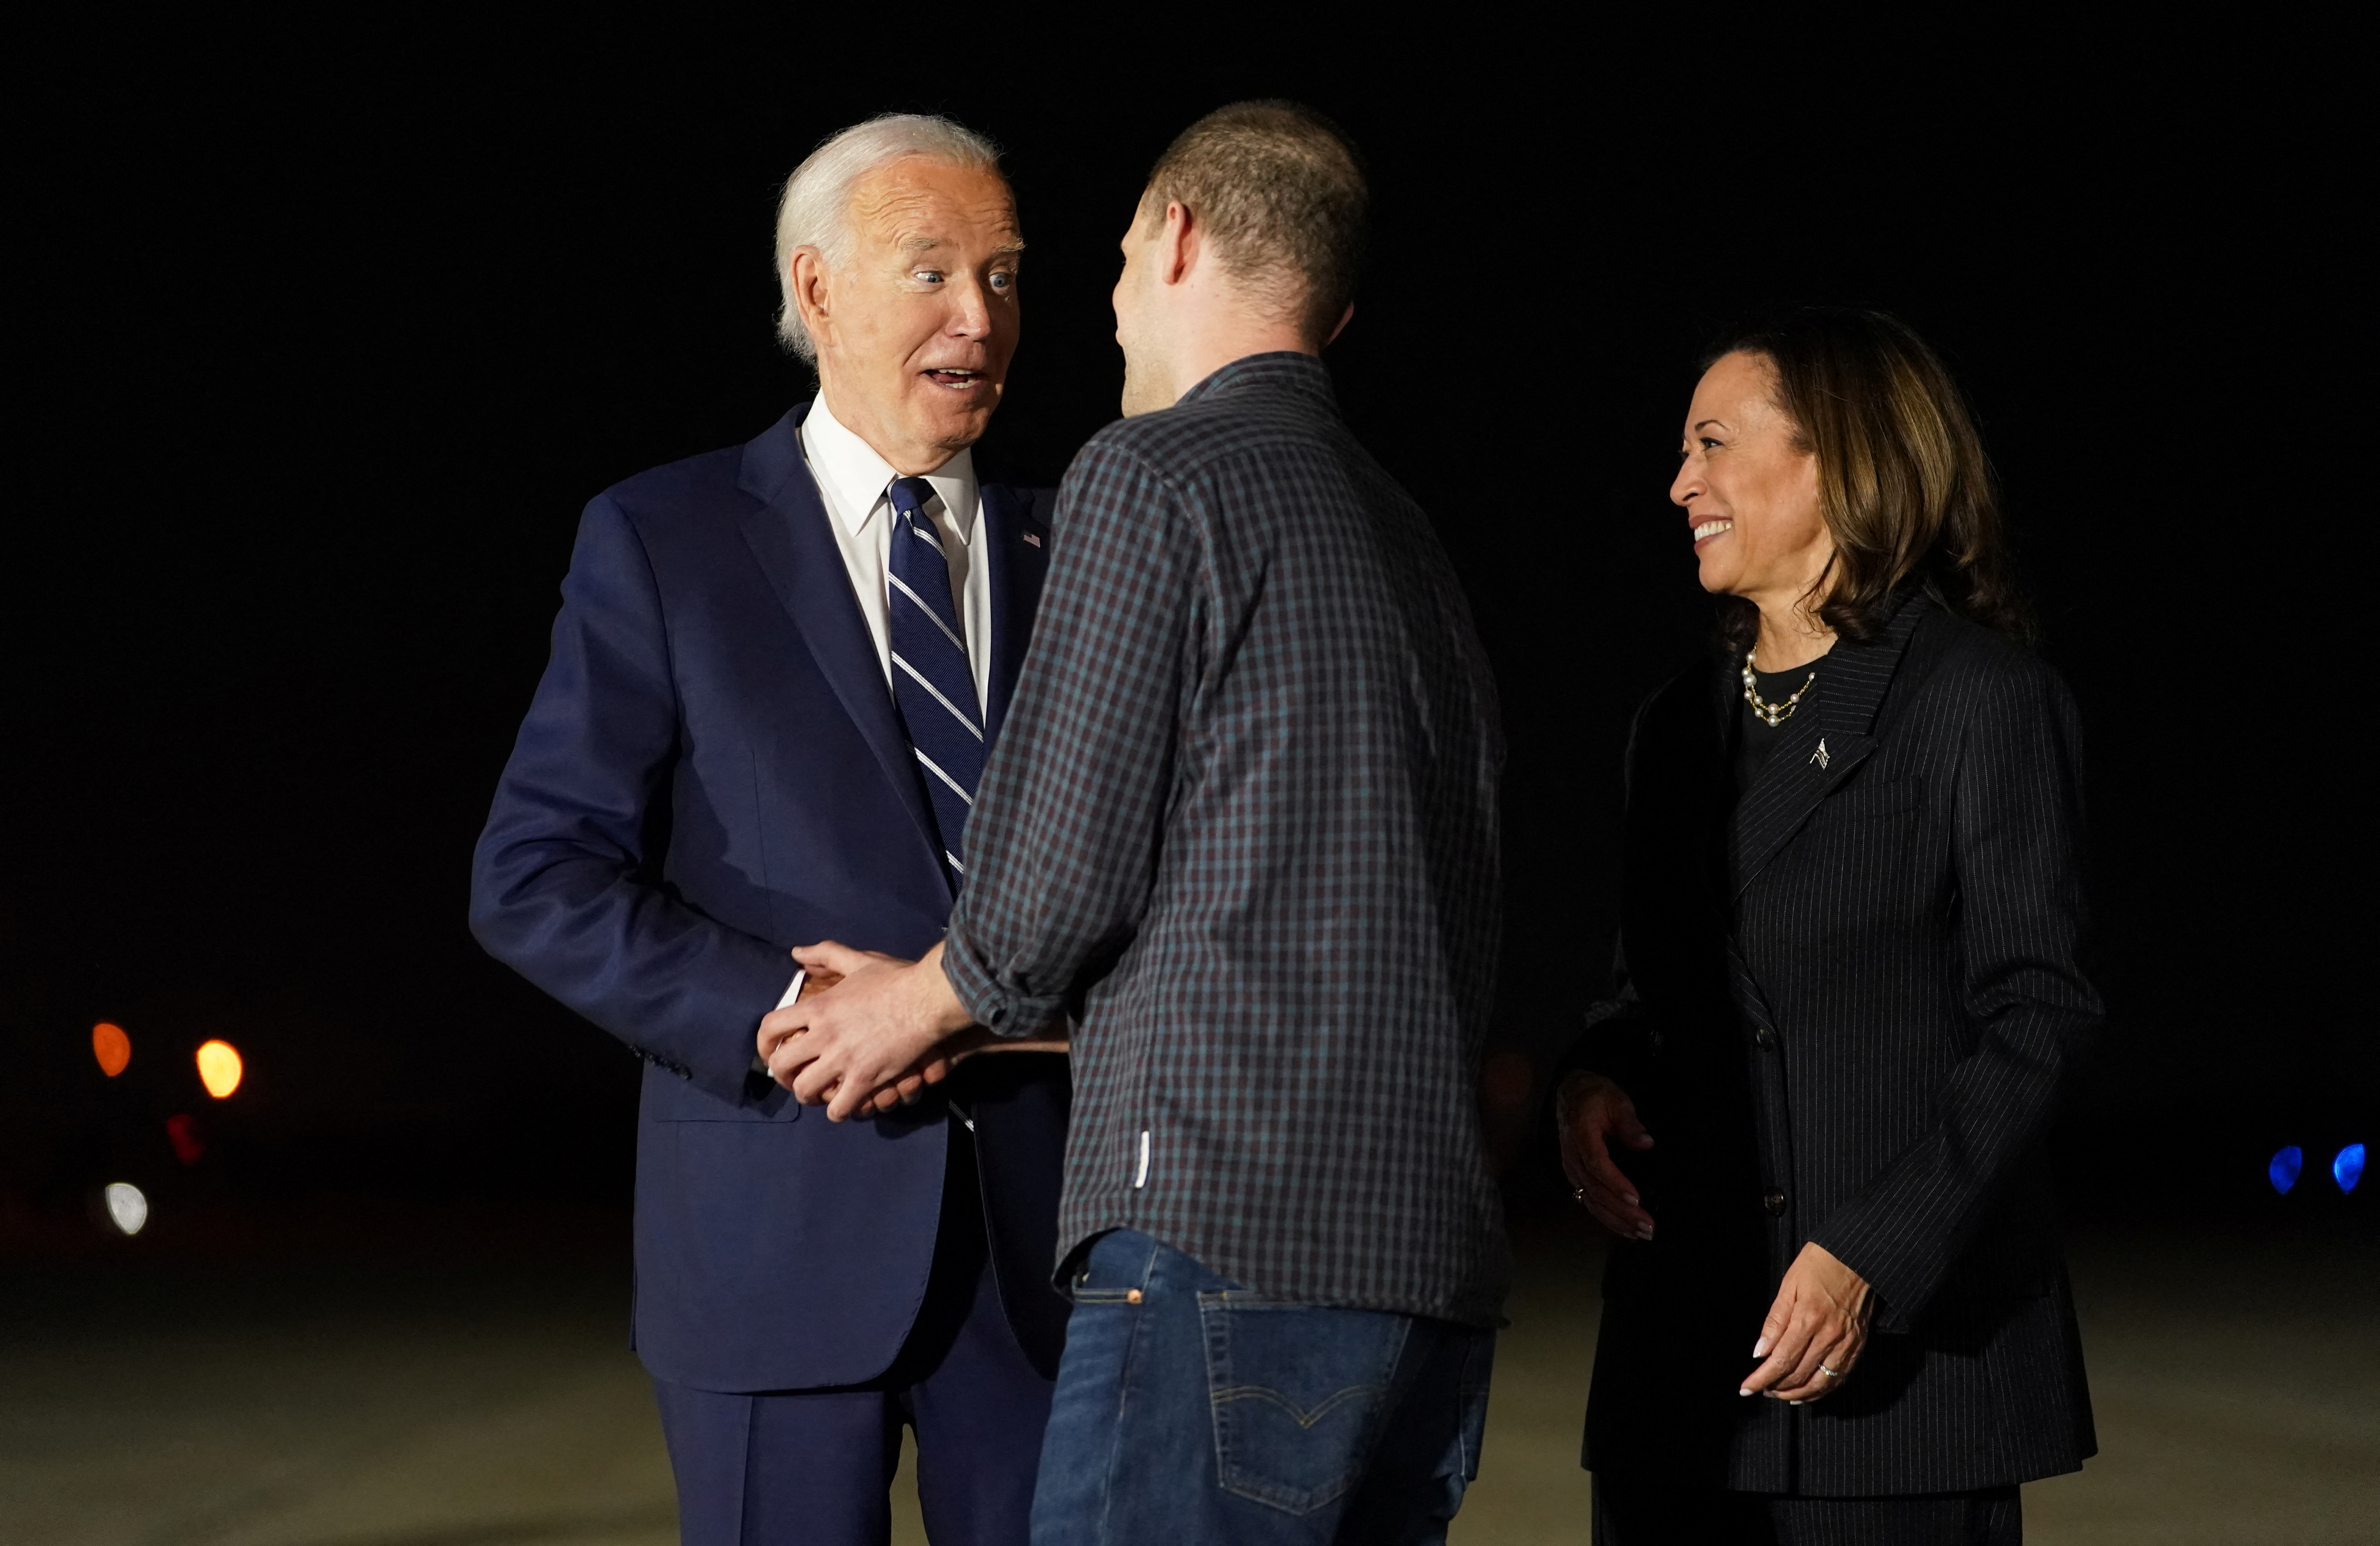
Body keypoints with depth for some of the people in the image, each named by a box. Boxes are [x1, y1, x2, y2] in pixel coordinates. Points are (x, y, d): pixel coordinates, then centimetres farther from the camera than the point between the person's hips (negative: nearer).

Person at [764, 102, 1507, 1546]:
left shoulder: (1151, 476, -4)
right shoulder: (1408, 533, 21)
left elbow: (1063, 872, -9)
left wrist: (922, 1004, 14)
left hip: (1223, 1232, -9)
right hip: (1437, 1256, 9)